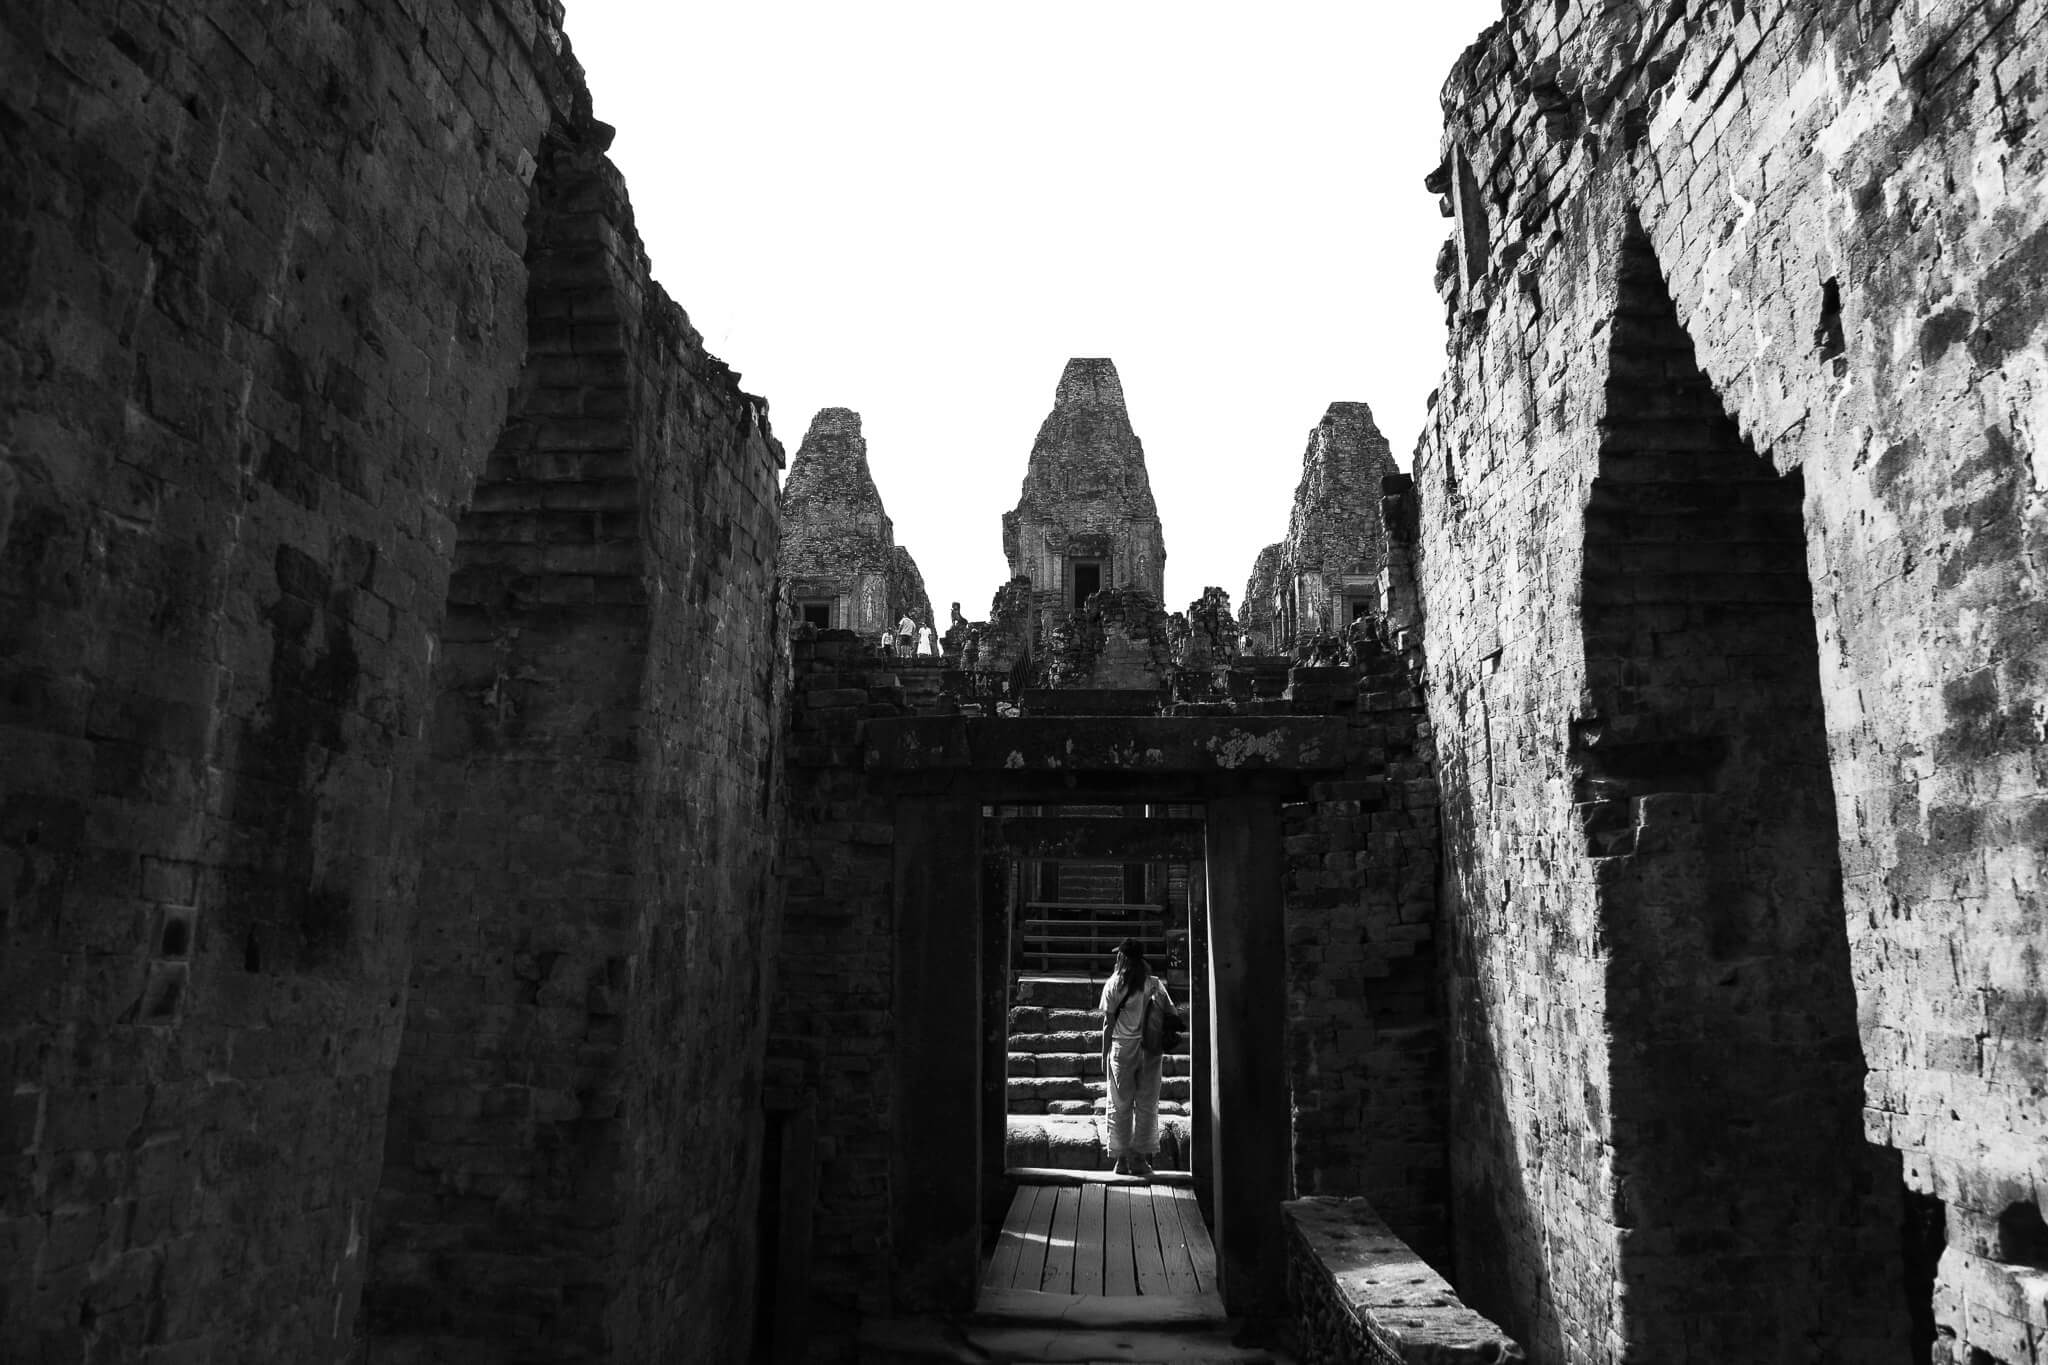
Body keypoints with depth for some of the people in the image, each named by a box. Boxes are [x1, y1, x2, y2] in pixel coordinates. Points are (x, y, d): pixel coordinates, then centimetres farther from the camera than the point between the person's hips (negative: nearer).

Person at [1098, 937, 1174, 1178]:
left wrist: (1105, 1056, 3)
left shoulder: (1113, 985, -5)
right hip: (1151, 1050, 1)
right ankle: (1140, 1158, 10)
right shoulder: (1154, 984, 0)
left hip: (1122, 1049, -1)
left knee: (1120, 1105, 9)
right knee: (1147, 1105, 10)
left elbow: (1108, 1024, -4)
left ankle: (1122, 1159, 11)